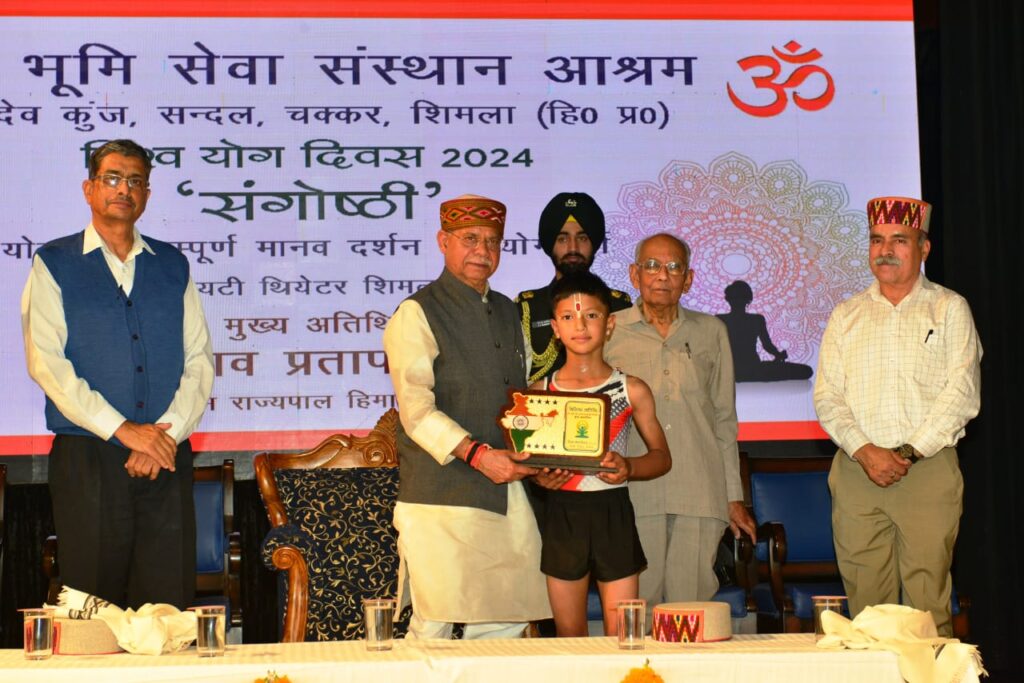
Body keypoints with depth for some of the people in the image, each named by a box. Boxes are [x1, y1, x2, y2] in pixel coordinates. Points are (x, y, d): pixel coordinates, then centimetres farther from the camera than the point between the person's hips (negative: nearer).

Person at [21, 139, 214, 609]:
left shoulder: (172, 266, 14)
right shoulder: (53, 265, 5)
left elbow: (199, 359, 8)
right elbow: (45, 361, -6)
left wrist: (168, 432, -9)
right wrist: (123, 430, -14)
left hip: (168, 461, 2)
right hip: (87, 460, -2)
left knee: (169, 610, -1)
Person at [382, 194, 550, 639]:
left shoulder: (507, 313, 20)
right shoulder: (417, 314, -2)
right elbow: (416, 410, -12)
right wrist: (477, 454, -24)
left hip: (506, 493, 6)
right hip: (440, 498, -6)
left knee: (505, 625, 3)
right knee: (435, 627, -9)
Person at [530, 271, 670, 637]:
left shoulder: (632, 391, 1)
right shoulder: (540, 391, 3)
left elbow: (661, 456, 7)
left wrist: (629, 467, -13)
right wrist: (540, 476, -13)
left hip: (613, 514, -1)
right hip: (561, 514, 1)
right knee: (569, 633, 7)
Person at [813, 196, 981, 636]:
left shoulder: (949, 309, 8)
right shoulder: (846, 316, 16)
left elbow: (962, 393, -1)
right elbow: (827, 397, 8)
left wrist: (910, 451, -9)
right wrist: (865, 451, -9)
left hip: (929, 469, -2)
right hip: (856, 470, 3)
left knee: (928, 603, -6)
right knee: (865, 601, 0)